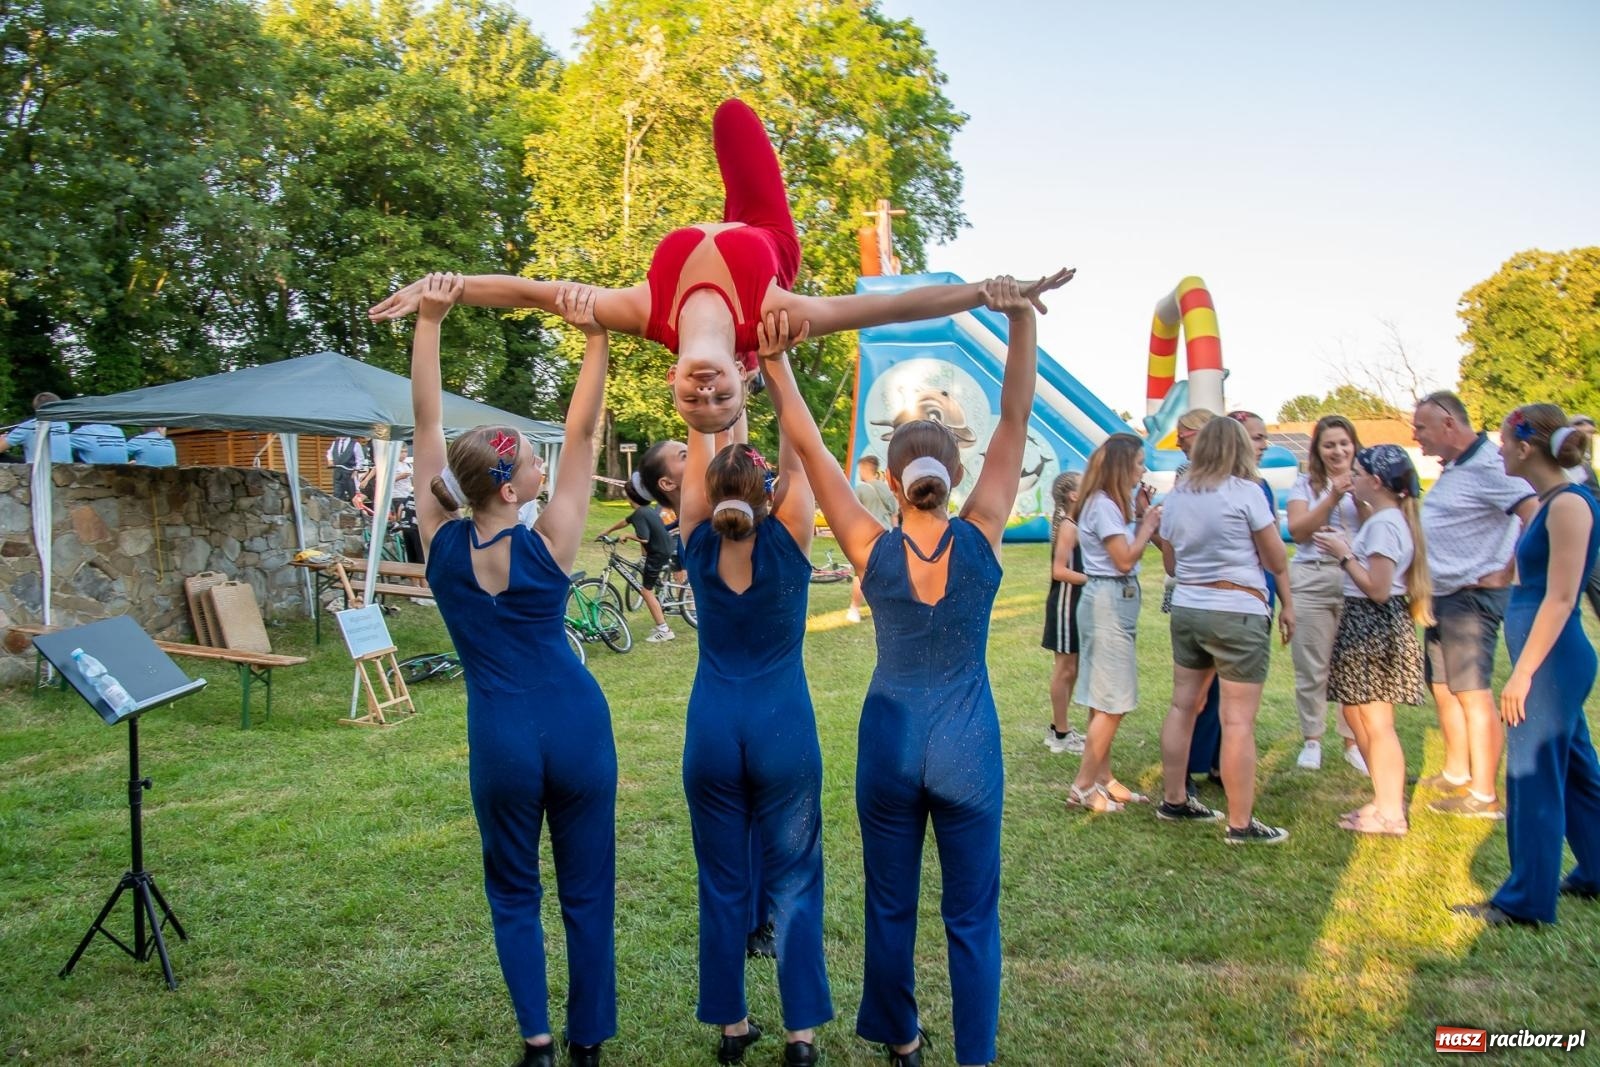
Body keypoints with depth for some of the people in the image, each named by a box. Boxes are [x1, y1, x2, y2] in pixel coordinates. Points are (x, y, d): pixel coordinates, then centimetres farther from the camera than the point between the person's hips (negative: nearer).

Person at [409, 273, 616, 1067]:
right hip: (576, 725, -1)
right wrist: (593, 335, -20)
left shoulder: (441, 541, -8)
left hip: (501, 736, 1)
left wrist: (429, 321, -8)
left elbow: (427, 422, -7)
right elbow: (582, 433, -13)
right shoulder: (548, 545, -14)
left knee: (513, 890, 18)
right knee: (586, 889, 12)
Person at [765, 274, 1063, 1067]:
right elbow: (1015, 419, -15)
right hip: (968, 745, -1)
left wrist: (776, 364, -14)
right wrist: (1021, 320, -23)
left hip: (889, 740, 1)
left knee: (890, 904, 18)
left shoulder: (870, 550, -12)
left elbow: (809, 446, -13)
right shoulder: (980, 538, -13)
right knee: (971, 917, 11)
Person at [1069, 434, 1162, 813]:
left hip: (1115, 601, 10)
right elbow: (1125, 560, -17)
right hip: (1109, 601, -10)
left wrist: (1142, 516, 8)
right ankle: (1083, 787, -3)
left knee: (1105, 700, 13)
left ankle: (1102, 779, 19)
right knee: (1114, 702, -7)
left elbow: (1128, 553, 12)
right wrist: (1147, 524, -4)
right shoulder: (1103, 505, -14)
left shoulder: (1112, 502, 16)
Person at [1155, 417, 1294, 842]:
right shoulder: (1245, 492, -9)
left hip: (1186, 608, 6)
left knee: (1182, 706, 14)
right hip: (1239, 614, -6)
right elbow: (1277, 560, -5)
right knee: (1239, 721, -2)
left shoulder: (1176, 497, 7)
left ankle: (1174, 801, 23)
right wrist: (1287, 603, 11)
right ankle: (1241, 824, 4)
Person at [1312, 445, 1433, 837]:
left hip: (1375, 624, -11)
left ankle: (1390, 813, 8)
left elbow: (1378, 589, -23)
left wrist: (1343, 554, -17)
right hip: (1366, 625, 11)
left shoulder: (1383, 524, -18)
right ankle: (1385, 800, 28)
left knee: (1377, 722, -2)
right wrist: (1347, 548, 10)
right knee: (1357, 714, 17)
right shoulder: (1389, 518, 13)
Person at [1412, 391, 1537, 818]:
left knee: (1474, 694, -6)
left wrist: (1506, 575, -21)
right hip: (1444, 596, 10)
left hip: (1473, 597, -10)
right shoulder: (1455, 467, 14)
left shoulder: (1486, 467, -18)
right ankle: (1456, 774, 30)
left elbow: (1538, 516, -28)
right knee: (1444, 688, 17)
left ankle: (1484, 796, 1)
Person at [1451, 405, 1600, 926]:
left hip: (1552, 661, -10)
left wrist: (1522, 673, -20)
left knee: (1532, 778, -2)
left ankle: (1526, 901, 7)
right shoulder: (1550, 504, 12)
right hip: (1551, 661, 10)